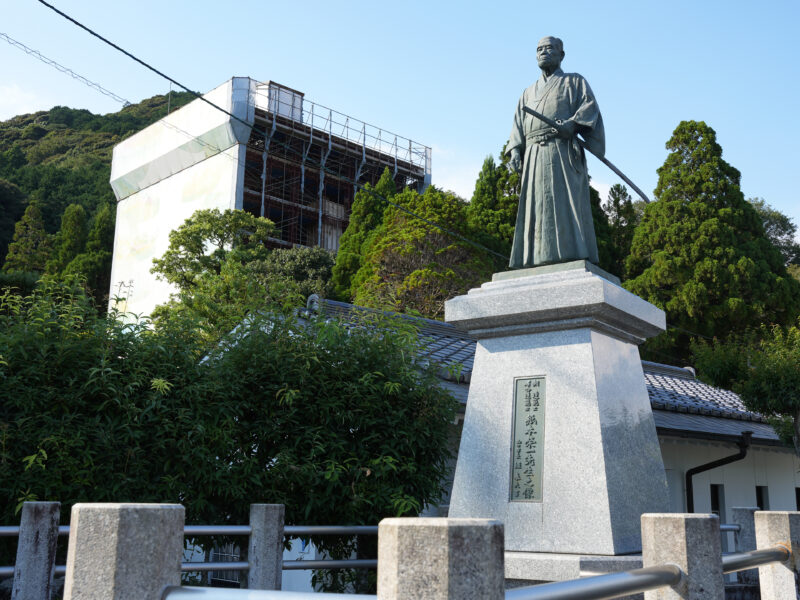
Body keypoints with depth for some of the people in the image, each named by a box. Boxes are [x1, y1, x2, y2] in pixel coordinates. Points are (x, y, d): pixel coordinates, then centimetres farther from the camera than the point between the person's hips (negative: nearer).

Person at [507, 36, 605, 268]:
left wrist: (573, 122, -21)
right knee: (536, 208, -6)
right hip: (534, 157, 4)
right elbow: (518, 126, 19)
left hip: (563, 153, -4)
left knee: (567, 204, -16)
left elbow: (590, 106, 0)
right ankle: (537, 260, -11)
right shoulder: (528, 93, 30)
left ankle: (573, 257, -23)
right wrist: (515, 150, 0)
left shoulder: (574, 82, 18)